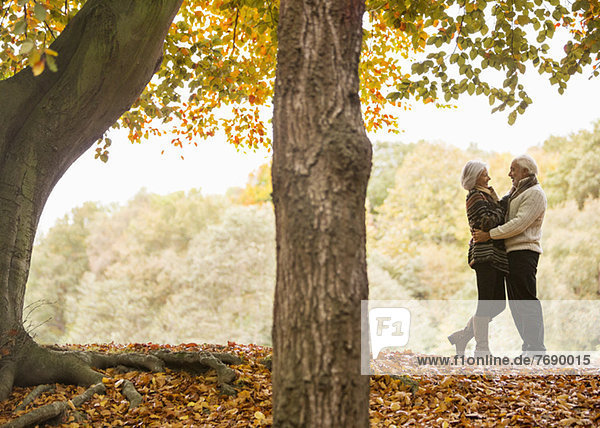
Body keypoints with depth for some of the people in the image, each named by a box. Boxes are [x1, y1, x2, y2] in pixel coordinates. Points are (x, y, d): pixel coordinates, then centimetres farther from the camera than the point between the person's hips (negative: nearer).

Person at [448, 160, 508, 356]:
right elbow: (486, 222, -19)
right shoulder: (475, 196, -7)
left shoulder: (486, 194, 23)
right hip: (485, 254, -10)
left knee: (498, 303, 9)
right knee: (486, 303, -7)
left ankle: (463, 336, 15)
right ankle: (481, 349, -2)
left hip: (496, 255, 10)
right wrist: (502, 209, -5)